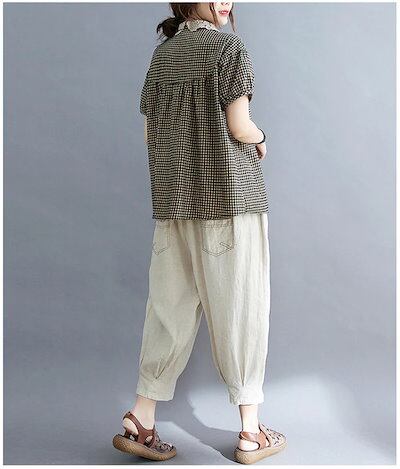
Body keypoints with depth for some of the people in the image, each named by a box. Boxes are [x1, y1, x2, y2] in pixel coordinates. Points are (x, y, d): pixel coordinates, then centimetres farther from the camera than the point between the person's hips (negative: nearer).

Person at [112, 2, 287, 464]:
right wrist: (261, 140, 9)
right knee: (240, 307, 2)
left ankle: (140, 419, 10)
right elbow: (240, 127, -11)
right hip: (230, 198, -5)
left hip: (174, 201, 6)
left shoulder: (161, 54, 12)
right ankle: (250, 432, 12)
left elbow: (149, 133, 11)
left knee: (172, 306, 10)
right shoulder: (228, 45, -6)